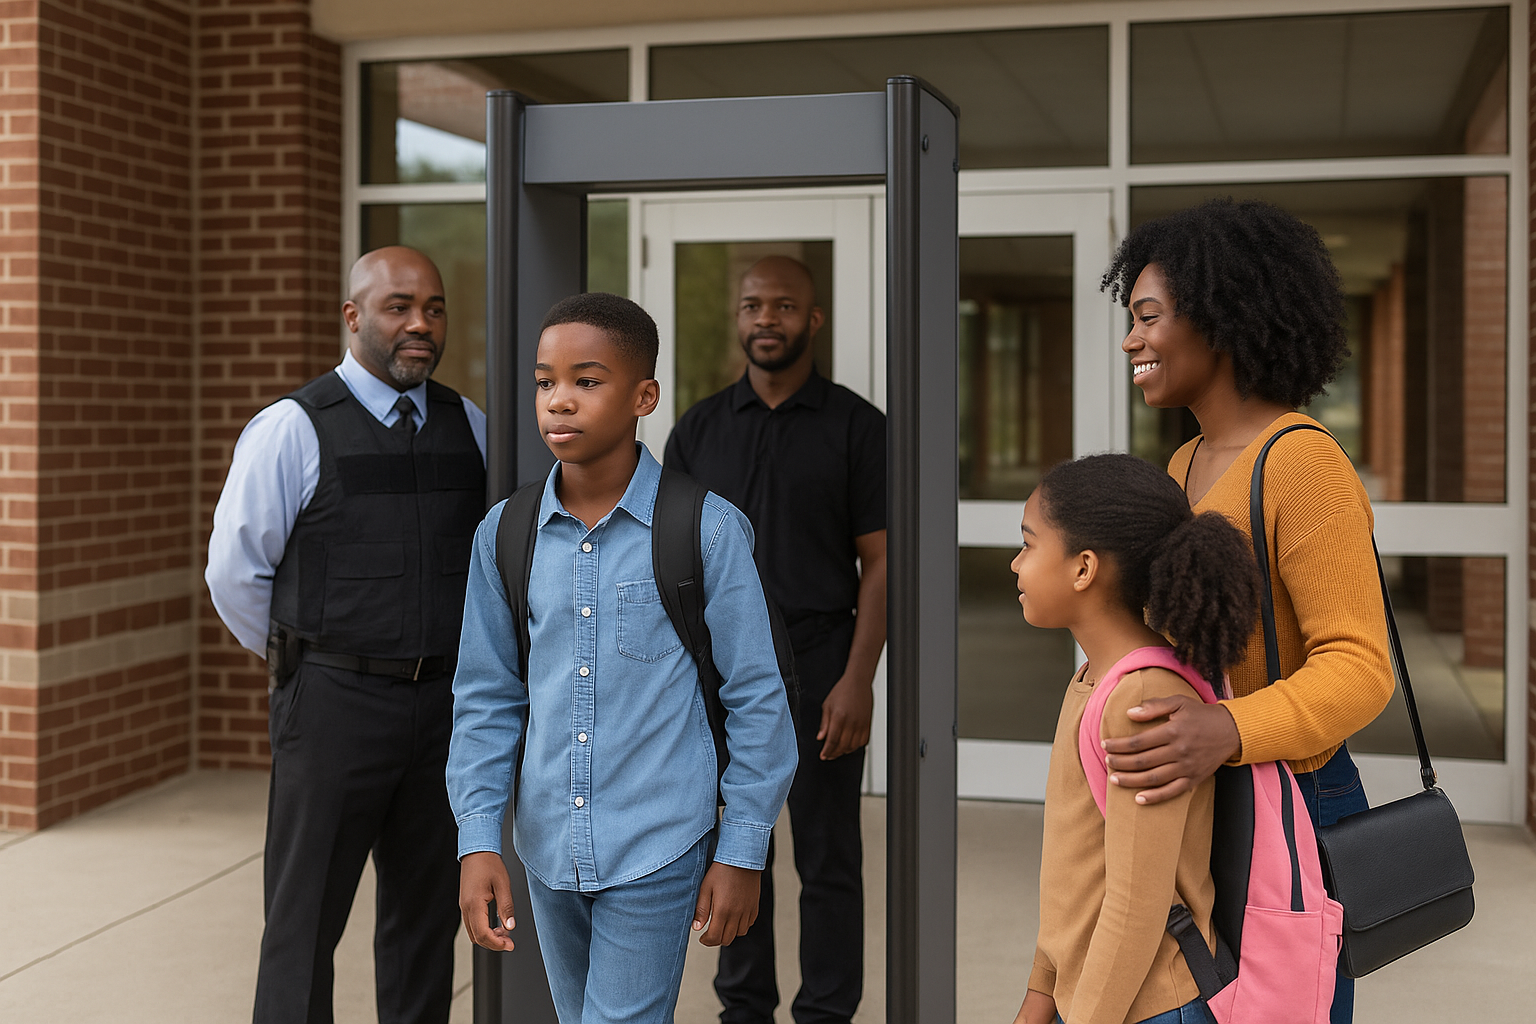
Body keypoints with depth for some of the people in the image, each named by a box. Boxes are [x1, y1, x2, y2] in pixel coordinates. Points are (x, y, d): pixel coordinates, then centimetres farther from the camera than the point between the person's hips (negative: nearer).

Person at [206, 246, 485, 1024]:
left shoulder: (469, 427, 7)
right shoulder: (291, 430, -7)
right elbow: (234, 573, -3)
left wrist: (449, 662, 12)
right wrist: (307, 661, 5)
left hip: (447, 701, 4)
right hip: (335, 704, -4)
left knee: (427, 919, 15)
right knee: (304, 925, 4)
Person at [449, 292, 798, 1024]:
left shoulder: (707, 531, -11)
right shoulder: (505, 533, 0)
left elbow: (756, 698, -6)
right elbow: (486, 697, 6)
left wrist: (742, 852, -5)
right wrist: (477, 841, -1)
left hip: (657, 853, -4)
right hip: (548, 849, 5)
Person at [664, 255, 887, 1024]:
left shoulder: (855, 425, -1)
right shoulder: (699, 429, 8)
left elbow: (878, 563, -3)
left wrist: (857, 679, -12)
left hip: (818, 667, -3)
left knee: (827, 862, 4)